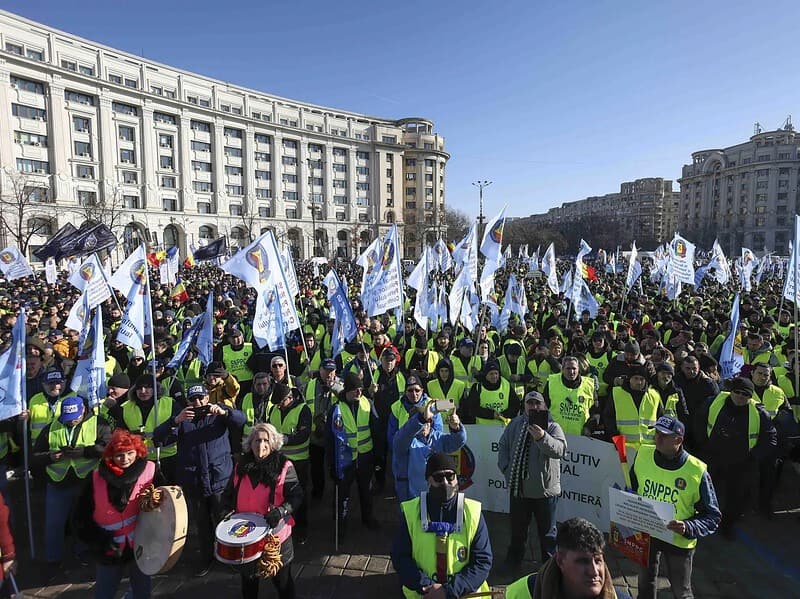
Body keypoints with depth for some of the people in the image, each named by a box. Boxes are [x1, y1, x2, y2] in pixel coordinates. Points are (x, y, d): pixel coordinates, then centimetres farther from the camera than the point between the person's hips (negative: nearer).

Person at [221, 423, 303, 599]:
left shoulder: (284, 467, -13)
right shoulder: (241, 465, 0)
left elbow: (296, 496, -13)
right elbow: (229, 493, 13)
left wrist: (281, 511, -29)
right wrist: (227, 509, -5)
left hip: (275, 533, -4)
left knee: (282, 580, 15)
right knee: (248, 578, 24)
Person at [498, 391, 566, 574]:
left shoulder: (552, 426, -9)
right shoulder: (515, 424, 2)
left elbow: (560, 449, -26)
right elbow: (503, 446, 11)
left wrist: (542, 438, -42)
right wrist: (506, 468, 0)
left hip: (545, 488, -3)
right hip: (518, 487, 3)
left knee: (547, 531, 12)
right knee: (517, 528, 20)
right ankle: (513, 560, 39)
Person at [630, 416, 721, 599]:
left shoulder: (697, 472, -23)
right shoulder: (642, 454, -12)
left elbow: (713, 516, -14)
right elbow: (632, 487, 6)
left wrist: (688, 528, -29)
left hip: (679, 541, -3)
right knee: (645, 583, 25)